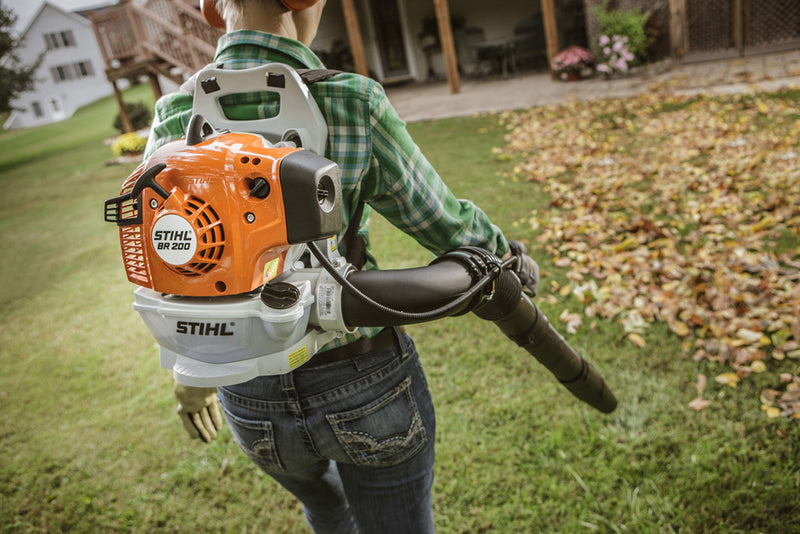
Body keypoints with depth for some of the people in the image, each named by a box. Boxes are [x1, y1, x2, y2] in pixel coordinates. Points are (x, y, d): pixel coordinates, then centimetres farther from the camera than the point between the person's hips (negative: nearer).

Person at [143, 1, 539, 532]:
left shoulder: (171, 122, -7)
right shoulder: (353, 108, -20)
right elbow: (449, 227, -7)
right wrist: (505, 252, 16)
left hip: (255, 406, 4)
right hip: (368, 388, -3)